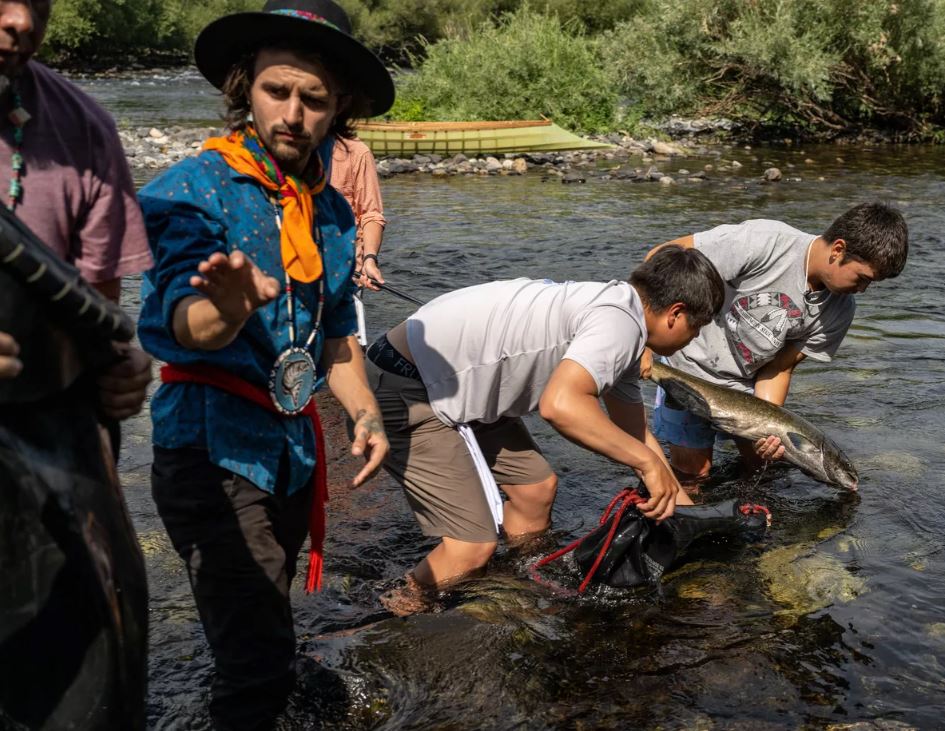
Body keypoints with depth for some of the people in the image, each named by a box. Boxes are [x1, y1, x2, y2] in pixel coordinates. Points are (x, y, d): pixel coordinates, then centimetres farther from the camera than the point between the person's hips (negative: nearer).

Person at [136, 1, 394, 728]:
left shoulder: (333, 211, 8)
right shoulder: (192, 191, -13)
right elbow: (174, 325, -27)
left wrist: (364, 412, 3)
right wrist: (230, 308, -50)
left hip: (293, 450, 7)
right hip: (214, 448, -7)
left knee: (262, 644, 20)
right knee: (262, 664, -14)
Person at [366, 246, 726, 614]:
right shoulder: (620, 322, -18)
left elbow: (635, 431, 23)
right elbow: (560, 404, -35)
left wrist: (686, 507, 23)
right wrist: (648, 462, -24)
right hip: (403, 390, -11)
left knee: (537, 486, 16)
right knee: (474, 546, -12)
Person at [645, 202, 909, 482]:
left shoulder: (840, 310, -13)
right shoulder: (764, 242, -32)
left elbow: (779, 367, -7)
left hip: (746, 382, 5)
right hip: (691, 367, -5)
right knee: (692, 474, -1)